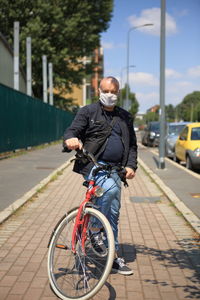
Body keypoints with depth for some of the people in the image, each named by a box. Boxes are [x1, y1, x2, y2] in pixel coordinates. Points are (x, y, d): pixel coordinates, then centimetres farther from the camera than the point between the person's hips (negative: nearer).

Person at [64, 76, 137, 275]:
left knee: (113, 213, 7)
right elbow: (72, 130, -5)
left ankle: (114, 257, 17)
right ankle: (94, 231, -16)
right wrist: (70, 139, -29)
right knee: (109, 189, -34)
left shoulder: (125, 117, 17)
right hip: (93, 165, -5)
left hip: (115, 169, 5)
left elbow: (132, 145, 20)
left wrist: (131, 165, 3)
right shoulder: (88, 112, 4)